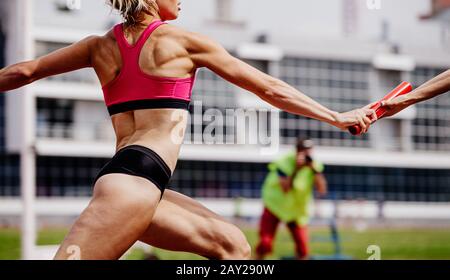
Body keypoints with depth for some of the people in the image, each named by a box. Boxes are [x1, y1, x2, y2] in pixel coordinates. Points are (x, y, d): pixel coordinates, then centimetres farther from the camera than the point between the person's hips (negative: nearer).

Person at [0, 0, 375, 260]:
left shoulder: (101, 46, 16)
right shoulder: (185, 42, 2)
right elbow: (270, 89, 8)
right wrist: (338, 117, 16)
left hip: (122, 177, 8)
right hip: (136, 177, -8)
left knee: (230, 243, 14)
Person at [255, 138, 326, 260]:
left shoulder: (314, 165, -10)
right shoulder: (284, 163, -23)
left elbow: (322, 190, -18)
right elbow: (285, 188, -32)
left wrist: (315, 170, -29)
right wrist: (296, 169, -38)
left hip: (297, 211, 3)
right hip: (275, 206, -3)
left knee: (303, 249, -6)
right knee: (265, 243, -12)